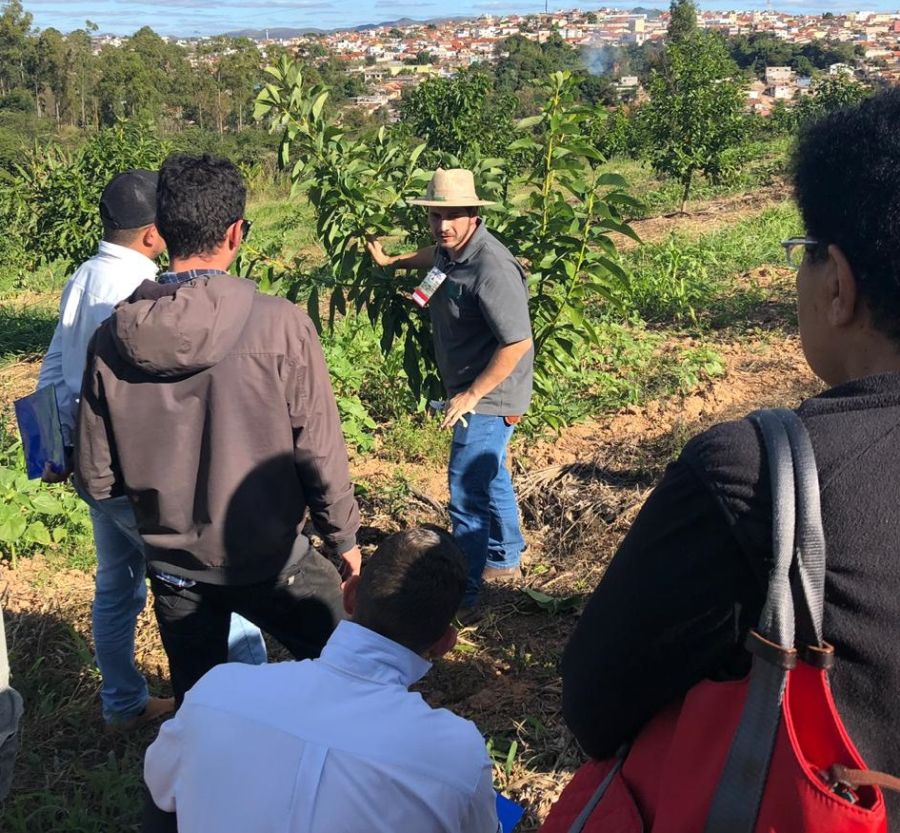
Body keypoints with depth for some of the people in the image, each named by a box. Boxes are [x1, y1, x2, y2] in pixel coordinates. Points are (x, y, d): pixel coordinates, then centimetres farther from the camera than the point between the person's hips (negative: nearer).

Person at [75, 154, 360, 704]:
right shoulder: (278, 324, -20)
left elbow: (96, 477, -3)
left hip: (171, 563, 4)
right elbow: (319, 450, -15)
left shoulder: (113, 336, -9)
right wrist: (344, 535, 1)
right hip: (268, 559, -3)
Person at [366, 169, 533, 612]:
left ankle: (463, 590, 8)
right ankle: (504, 560, 43)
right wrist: (390, 261, 26)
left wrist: (471, 395, -25)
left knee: (467, 490, -4)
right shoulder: (451, 248, -1)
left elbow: (518, 342, -29)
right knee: (489, 476, 24)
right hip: (469, 388, 10)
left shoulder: (491, 269, -29)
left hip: (489, 397, -10)